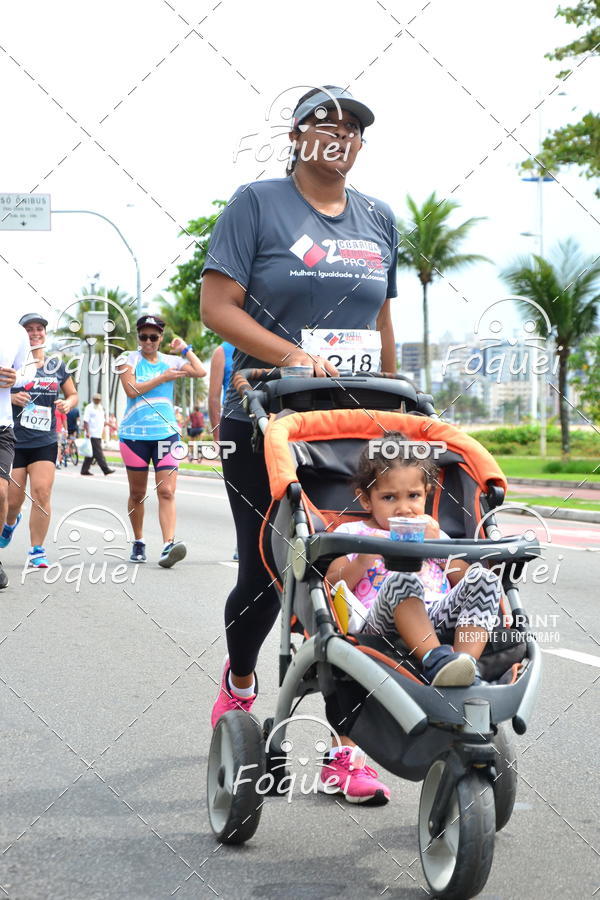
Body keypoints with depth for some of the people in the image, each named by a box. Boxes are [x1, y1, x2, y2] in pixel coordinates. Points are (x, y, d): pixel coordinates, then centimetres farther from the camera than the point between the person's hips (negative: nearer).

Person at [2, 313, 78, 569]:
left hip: (45, 442, 1)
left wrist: (67, 404, -2)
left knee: (42, 493, -13)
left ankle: (36, 552, -3)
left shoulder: (56, 366, 10)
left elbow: (73, 394, 20)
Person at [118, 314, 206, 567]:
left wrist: (185, 348, 6)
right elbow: (131, 389, -10)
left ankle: (168, 545, -23)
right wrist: (162, 378, -8)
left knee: (167, 492, -12)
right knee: (137, 493, 9)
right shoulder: (130, 359, 3)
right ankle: (138, 542, 25)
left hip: (166, 432, 1)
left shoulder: (170, 361, 11)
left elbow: (201, 371, 0)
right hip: (134, 434, -1)